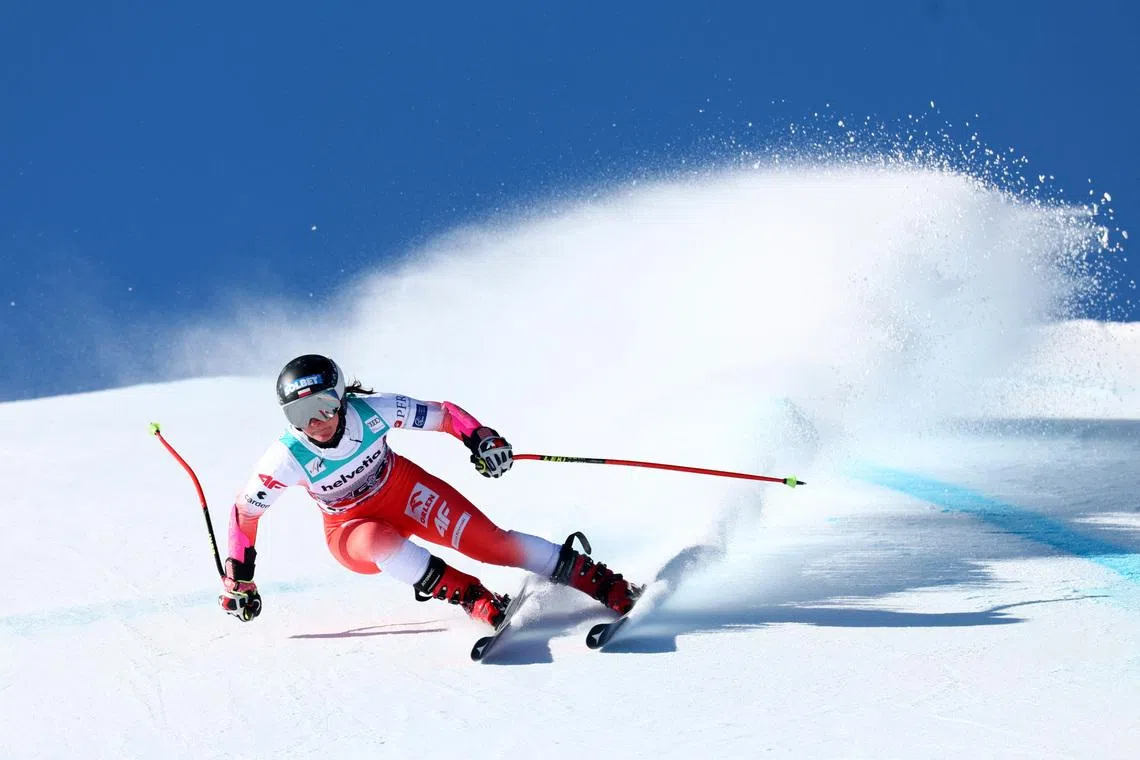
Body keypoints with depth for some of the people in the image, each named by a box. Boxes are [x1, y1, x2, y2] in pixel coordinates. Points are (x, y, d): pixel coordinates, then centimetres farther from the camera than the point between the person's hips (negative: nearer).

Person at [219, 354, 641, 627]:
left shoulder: (372, 412, -26)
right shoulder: (287, 458, -26)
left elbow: (443, 415, -12)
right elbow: (244, 511, -12)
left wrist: (480, 437, -27)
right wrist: (238, 578, -9)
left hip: (403, 489, 1)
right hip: (351, 529, -1)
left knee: (488, 541, -16)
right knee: (380, 543, -38)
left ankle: (602, 583, -11)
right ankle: (471, 597, -31)